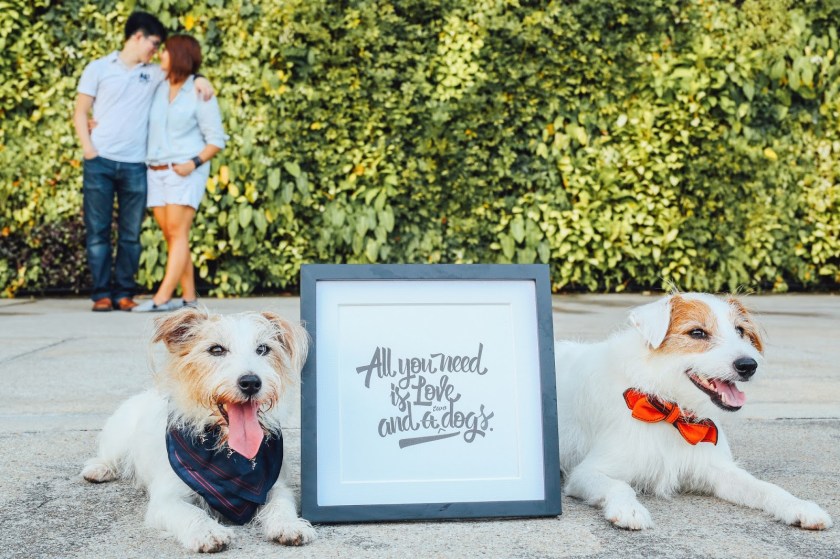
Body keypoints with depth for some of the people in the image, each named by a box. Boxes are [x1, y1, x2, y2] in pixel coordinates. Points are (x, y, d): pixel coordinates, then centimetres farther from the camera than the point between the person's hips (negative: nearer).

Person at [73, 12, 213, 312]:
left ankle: (124, 293, 10)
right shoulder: (99, 68, 6)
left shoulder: (154, 73, 13)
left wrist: (199, 79, -1)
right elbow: (80, 112, 6)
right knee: (97, 231, 0)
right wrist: (88, 147, -7)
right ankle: (101, 293, 5)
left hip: (135, 166, 2)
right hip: (100, 162, -2)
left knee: (130, 233, 3)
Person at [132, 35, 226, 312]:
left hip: (185, 172, -6)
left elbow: (216, 140, -4)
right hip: (156, 172, 6)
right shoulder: (158, 89, 11)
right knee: (171, 236, 4)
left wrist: (193, 163, -17)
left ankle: (162, 297, -17)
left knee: (177, 232, -11)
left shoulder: (200, 94, -3)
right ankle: (189, 295, 9)